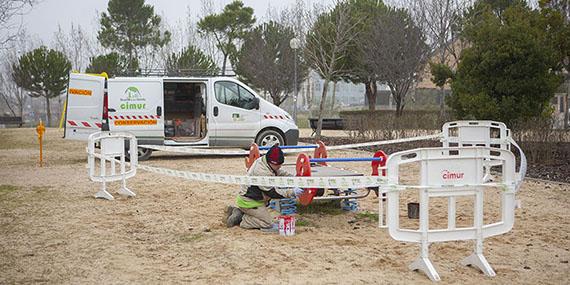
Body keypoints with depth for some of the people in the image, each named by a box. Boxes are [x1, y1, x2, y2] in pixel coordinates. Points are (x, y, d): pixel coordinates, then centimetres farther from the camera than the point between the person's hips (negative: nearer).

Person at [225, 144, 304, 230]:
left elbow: (279, 172, 13)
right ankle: (238, 219, -7)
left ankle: (237, 211, 15)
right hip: (249, 203, -10)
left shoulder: (262, 161, -1)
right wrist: (292, 192, -26)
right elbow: (272, 192, -27)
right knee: (267, 223, -11)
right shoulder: (262, 172, -31)